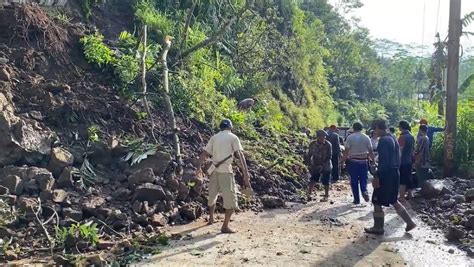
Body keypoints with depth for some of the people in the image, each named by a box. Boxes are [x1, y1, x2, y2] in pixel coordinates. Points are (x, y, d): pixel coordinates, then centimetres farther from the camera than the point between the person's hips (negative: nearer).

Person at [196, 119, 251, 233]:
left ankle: (211, 218, 41)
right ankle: (225, 226, 2)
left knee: (212, 196, 22)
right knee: (231, 200, 4)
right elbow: (240, 155, -11)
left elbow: (204, 154, 9)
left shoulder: (214, 137, 12)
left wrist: (199, 167, 14)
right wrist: (246, 175, -15)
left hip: (214, 171, 6)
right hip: (225, 172, -5)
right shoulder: (233, 137, -1)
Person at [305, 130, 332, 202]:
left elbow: (329, 156, -10)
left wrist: (322, 165, -18)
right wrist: (309, 165, -3)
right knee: (313, 180, -6)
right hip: (315, 166, 1)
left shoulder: (328, 145, -10)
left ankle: (326, 196, 21)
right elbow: (309, 155, 5)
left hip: (326, 167, -1)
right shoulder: (312, 144, -3)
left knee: (326, 183, 6)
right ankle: (309, 194, -2)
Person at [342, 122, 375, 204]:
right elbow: (371, 151, 1)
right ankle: (364, 191, -13)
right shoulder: (366, 137, 2)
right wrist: (373, 160, 10)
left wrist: (343, 161, -2)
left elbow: (346, 151, -8)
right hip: (364, 161, 2)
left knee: (354, 181, 6)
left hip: (353, 161, -2)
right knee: (363, 179, 13)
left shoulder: (350, 137, -4)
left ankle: (357, 199, 10)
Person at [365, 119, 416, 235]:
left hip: (386, 175, -9)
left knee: (377, 202, 3)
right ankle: (409, 222, 22)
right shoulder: (393, 138, 12)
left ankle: (378, 228, 13)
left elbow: (383, 161, -23)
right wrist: (395, 169, 21)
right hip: (395, 173, 9)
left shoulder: (383, 140, -18)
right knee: (393, 200, 21)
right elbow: (397, 158, 16)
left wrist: (377, 177, -20)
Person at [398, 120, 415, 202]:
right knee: (408, 177, 18)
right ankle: (410, 193, 29)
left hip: (402, 161, -8)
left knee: (402, 179, -4)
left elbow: (400, 150, -20)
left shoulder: (402, 137, -18)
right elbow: (413, 149, 16)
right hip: (409, 161, 8)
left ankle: (402, 197, -1)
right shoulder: (411, 136, 9)